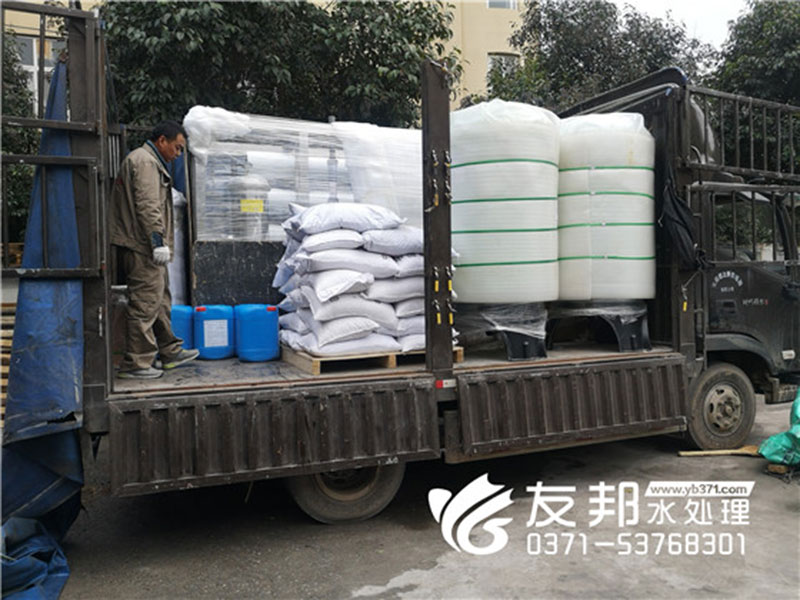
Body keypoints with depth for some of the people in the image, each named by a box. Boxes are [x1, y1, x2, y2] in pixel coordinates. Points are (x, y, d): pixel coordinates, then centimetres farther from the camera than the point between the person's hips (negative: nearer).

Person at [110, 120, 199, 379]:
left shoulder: (150, 162, 24)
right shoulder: (145, 161, -11)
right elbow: (147, 205, -21)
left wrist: (160, 241, 23)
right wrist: (158, 240, -23)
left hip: (143, 247, 11)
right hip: (142, 245, -11)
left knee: (161, 299, 16)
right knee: (146, 302, -8)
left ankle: (169, 352, 26)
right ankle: (136, 363, -2)